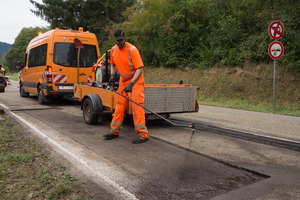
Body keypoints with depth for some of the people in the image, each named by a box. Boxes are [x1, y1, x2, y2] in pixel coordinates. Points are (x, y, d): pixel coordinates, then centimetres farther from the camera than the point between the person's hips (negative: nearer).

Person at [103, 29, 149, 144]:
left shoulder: (132, 50, -19)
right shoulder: (114, 49, 2)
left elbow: (139, 69, -24)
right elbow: (113, 64, 20)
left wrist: (131, 84, -33)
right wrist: (112, 75, 1)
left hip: (135, 80, -6)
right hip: (123, 80, 6)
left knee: (137, 105, -12)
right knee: (120, 105, 9)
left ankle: (143, 133, -7)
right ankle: (114, 131, 19)